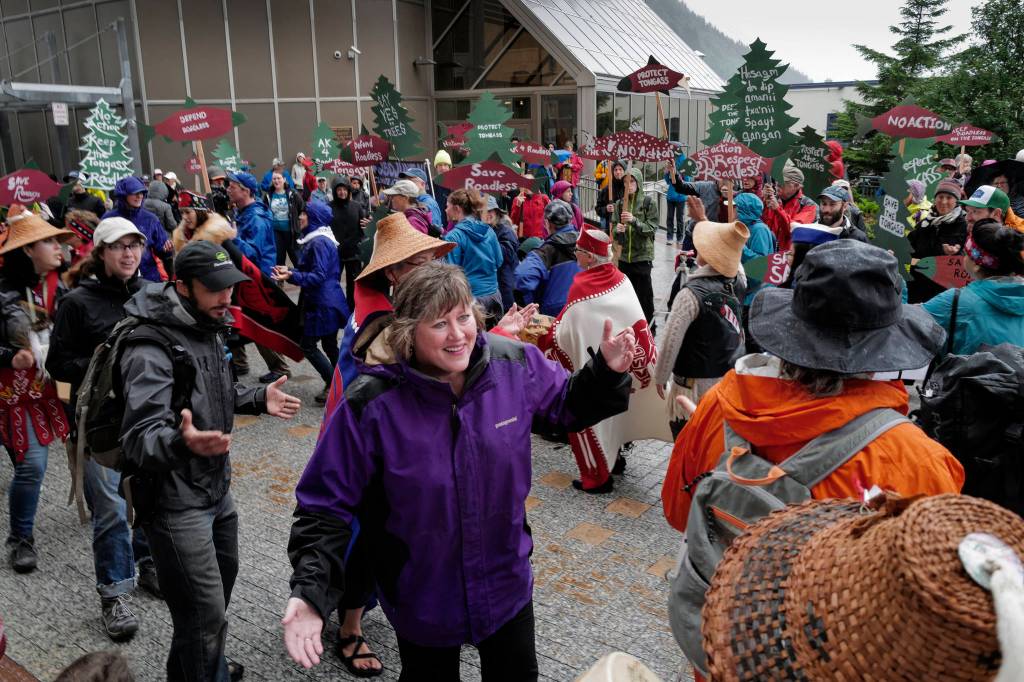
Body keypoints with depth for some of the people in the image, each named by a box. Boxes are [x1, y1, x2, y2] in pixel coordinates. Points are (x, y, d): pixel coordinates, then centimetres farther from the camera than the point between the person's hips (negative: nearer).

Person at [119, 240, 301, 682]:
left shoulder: (207, 328, 5)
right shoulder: (152, 348, -24)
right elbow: (140, 437, -32)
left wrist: (258, 399, 7)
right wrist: (181, 442, -53)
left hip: (216, 490, 10)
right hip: (176, 505, -9)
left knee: (222, 579, 25)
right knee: (205, 612, -5)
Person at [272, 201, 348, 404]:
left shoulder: (319, 242, -18)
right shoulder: (317, 239, 14)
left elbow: (318, 276, -23)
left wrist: (292, 276, -29)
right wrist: (291, 271, 10)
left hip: (322, 304, -10)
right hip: (329, 301, 10)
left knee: (308, 345, -2)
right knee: (329, 345, 16)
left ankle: (334, 386, 2)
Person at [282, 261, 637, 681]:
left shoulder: (516, 364, -16)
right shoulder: (372, 404, -25)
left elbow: (569, 404, 5)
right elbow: (326, 506, -16)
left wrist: (607, 371, -14)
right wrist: (312, 592, -27)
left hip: (508, 582, 3)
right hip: (422, 600, -2)